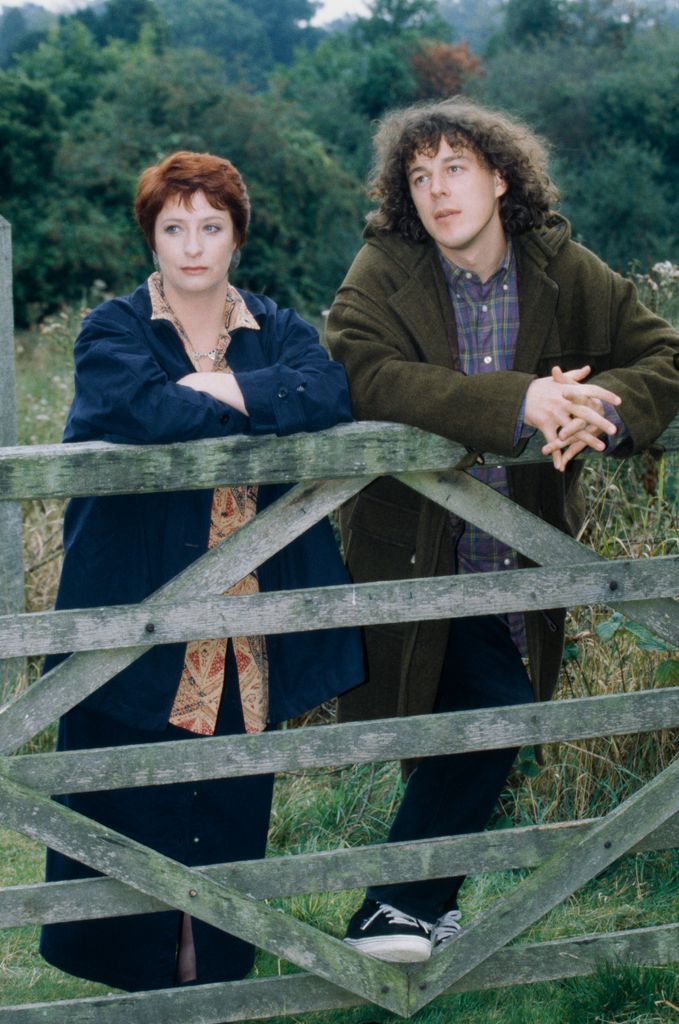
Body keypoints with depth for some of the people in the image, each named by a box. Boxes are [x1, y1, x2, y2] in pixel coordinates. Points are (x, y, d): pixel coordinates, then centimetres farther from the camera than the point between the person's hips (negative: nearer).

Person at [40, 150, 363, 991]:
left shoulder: (275, 329, 12)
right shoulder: (113, 330, 2)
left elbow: (329, 390, -10)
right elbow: (139, 409, -21)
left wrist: (213, 389, -16)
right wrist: (263, 406, -11)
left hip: (245, 628, 3)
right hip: (139, 620, -3)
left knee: (234, 811, 8)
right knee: (134, 809, -1)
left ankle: (219, 979, 20)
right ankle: (138, 984, 12)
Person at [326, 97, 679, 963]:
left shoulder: (563, 271, -1)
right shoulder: (383, 274, -11)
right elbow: (366, 379, -28)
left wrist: (605, 406, -26)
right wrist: (517, 403, -36)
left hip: (518, 557, 4)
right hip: (415, 552, -4)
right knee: (497, 709, -11)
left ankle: (401, 911, 24)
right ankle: (403, 907, 6)